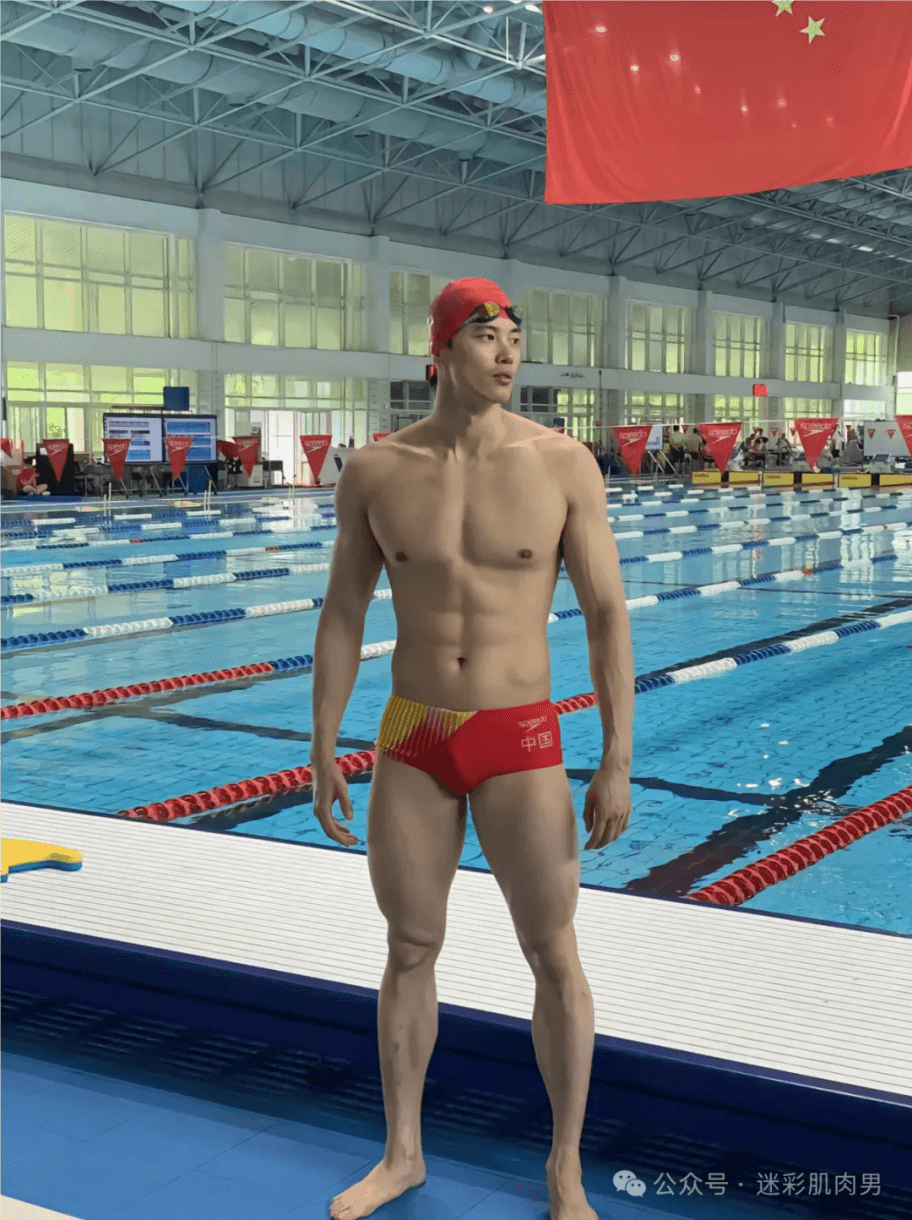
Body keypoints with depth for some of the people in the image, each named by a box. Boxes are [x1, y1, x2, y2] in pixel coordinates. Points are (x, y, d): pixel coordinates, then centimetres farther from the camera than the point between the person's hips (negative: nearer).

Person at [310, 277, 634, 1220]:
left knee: (553, 957, 5)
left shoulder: (563, 464, -9)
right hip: (412, 740, 2)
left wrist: (617, 760, -11)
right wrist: (324, 751, 2)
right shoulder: (375, 472, -3)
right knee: (409, 950, 13)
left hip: (520, 742, -2)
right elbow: (341, 617, 3)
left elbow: (608, 616, -7)